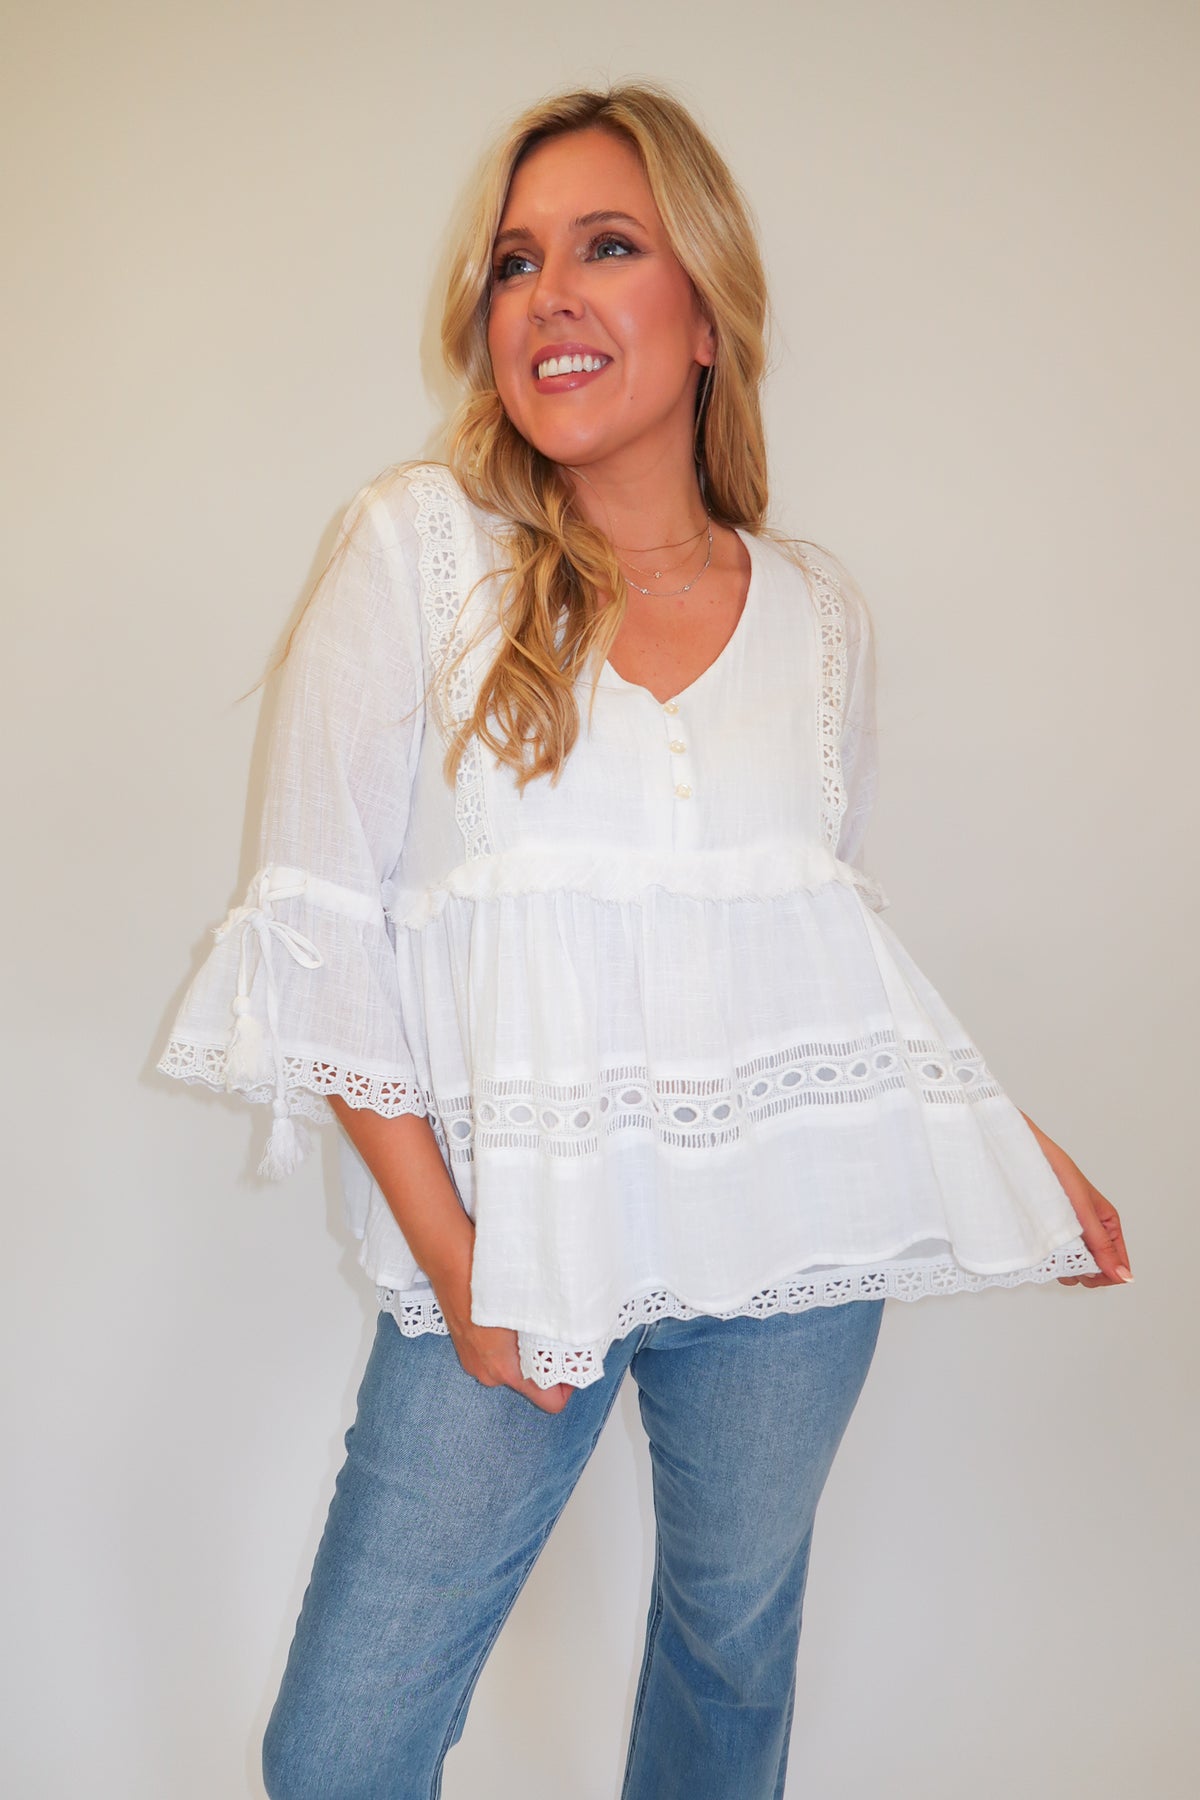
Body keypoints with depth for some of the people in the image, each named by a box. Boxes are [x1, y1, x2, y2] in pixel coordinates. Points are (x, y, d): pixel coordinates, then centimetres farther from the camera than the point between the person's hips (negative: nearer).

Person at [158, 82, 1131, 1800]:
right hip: (515, 1244, -2)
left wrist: (1015, 1140, 8)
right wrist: (449, 1255, -11)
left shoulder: (819, 612, 4)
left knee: (737, 1637, 20)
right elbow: (317, 924, -7)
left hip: (796, 1245, 3)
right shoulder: (421, 545, -5)